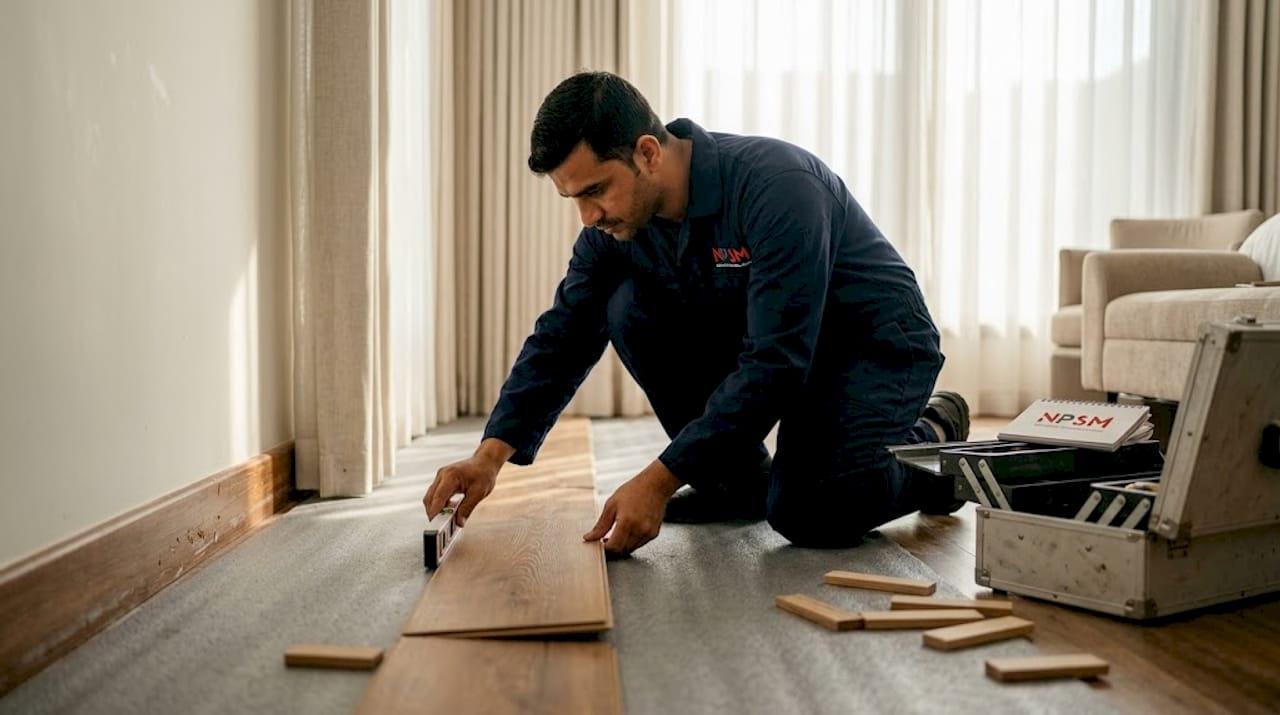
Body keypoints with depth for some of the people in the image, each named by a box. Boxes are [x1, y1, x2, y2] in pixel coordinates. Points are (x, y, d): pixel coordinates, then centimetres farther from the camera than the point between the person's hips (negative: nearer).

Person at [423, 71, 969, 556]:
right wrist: (491, 453, -19)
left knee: (807, 514, -29)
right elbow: (562, 338, -5)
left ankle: (930, 442, 3)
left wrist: (658, 481, -36)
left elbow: (775, 365, -35)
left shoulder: (775, 186, -32)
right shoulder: (615, 226, -10)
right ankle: (739, 477, -1)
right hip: (756, 340, 7)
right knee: (630, 308, -17)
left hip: (876, 341, -6)